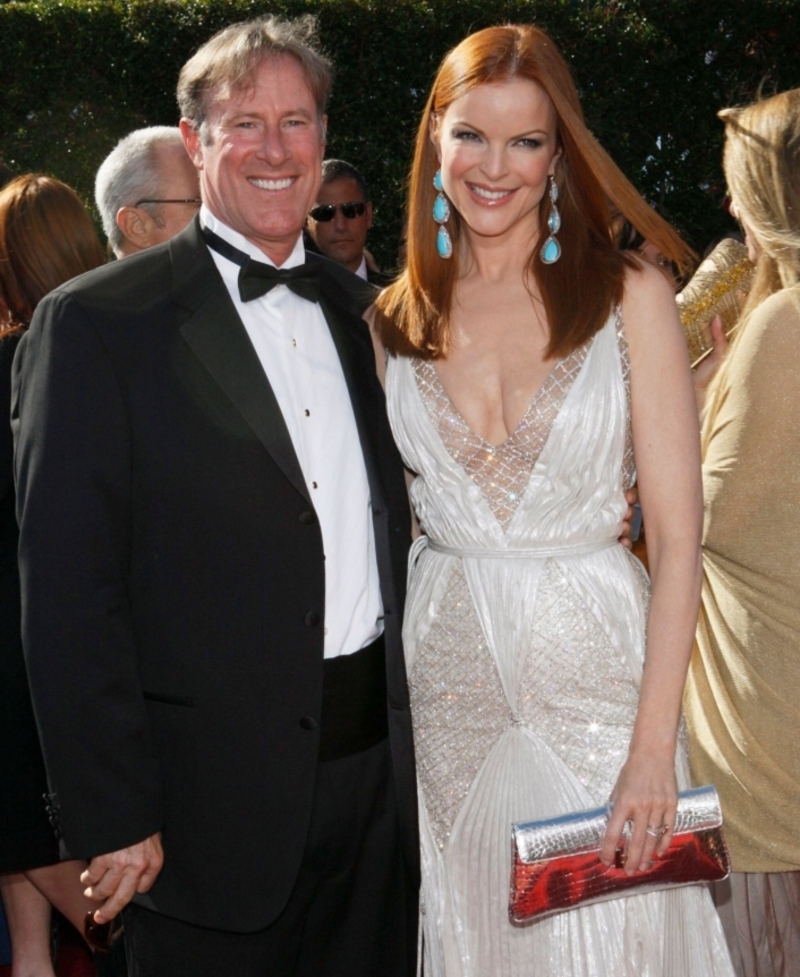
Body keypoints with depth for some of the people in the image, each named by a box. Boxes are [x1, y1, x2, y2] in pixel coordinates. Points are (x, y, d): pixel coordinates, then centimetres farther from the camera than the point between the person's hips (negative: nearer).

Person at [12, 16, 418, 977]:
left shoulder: (363, 311, 10)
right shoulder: (96, 323, -9)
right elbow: (69, 594, -12)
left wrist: (418, 733, 9)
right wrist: (113, 817, -14)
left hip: (382, 770, 6)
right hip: (217, 788, -5)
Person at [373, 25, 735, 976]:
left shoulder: (628, 295, -5)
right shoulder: (397, 320, 4)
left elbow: (677, 536, -9)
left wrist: (654, 744, -15)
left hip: (593, 657, -2)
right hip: (446, 664, 3)